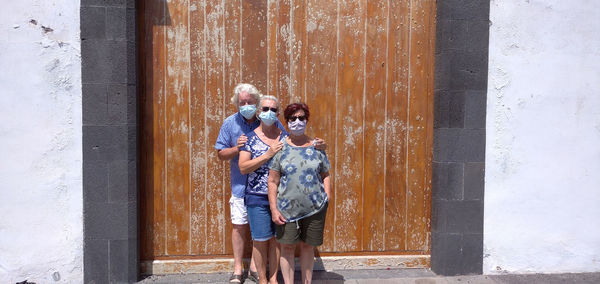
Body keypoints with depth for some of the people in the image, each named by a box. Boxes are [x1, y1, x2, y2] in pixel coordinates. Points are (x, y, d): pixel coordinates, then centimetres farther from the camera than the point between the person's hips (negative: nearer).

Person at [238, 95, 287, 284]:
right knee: (260, 240, 5)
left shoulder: (285, 137, 4)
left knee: (276, 238, 11)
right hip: (257, 198, -2)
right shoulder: (250, 138, -2)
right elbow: (243, 168, -12)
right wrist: (268, 155, -19)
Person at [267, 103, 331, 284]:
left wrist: (327, 196, -4)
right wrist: (273, 209, -8)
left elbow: (325, 175, 11)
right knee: (287, 247, 5)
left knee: (308, 247, 12)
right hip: (287, 209, -1)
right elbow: (272, 182, -3)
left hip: (314, 208, 2)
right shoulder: (280, 147, -2)